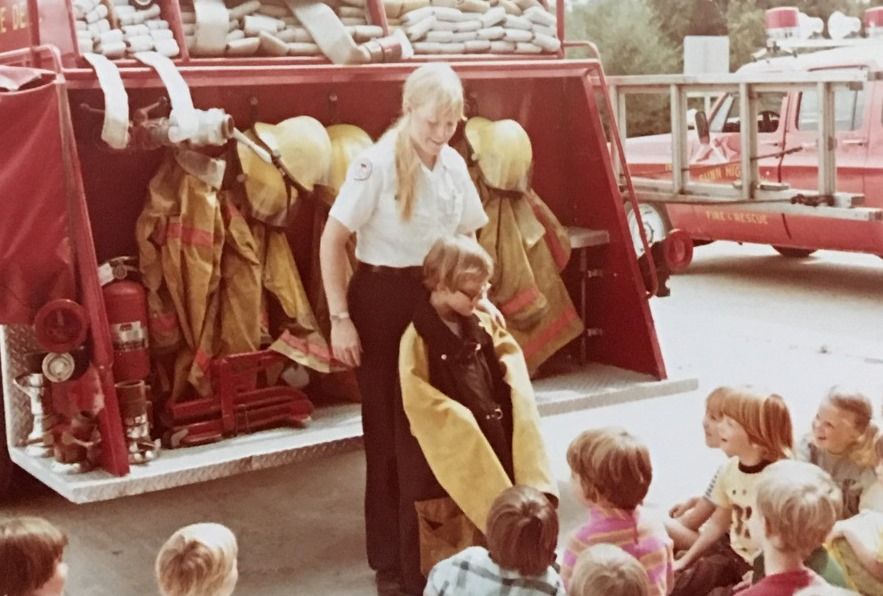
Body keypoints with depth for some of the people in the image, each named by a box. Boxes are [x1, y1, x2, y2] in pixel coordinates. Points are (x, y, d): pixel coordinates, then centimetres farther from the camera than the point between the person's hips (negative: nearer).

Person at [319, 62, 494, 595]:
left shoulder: (454, 166, 3)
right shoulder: (377, 164, -15)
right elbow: (333, 241, -13)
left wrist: (479, 294, 8)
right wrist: (340, 318, -15)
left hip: (437, 299, 5)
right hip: (382, 298, -5)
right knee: (389, 430, 4)